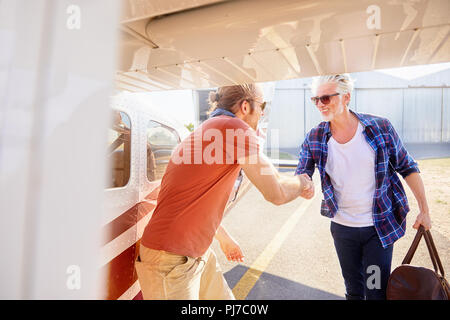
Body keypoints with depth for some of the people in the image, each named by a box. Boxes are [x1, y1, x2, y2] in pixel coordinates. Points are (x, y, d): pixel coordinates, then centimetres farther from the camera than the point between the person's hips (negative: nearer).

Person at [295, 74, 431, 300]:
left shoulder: (380, 128, -12)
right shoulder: (314, 139, -9)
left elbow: (407, 168, -1)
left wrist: (424, 211, 1)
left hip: (380, 228, -1)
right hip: (342, 228, 2)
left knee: (377, 292, 10)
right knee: (353, 290, 20)